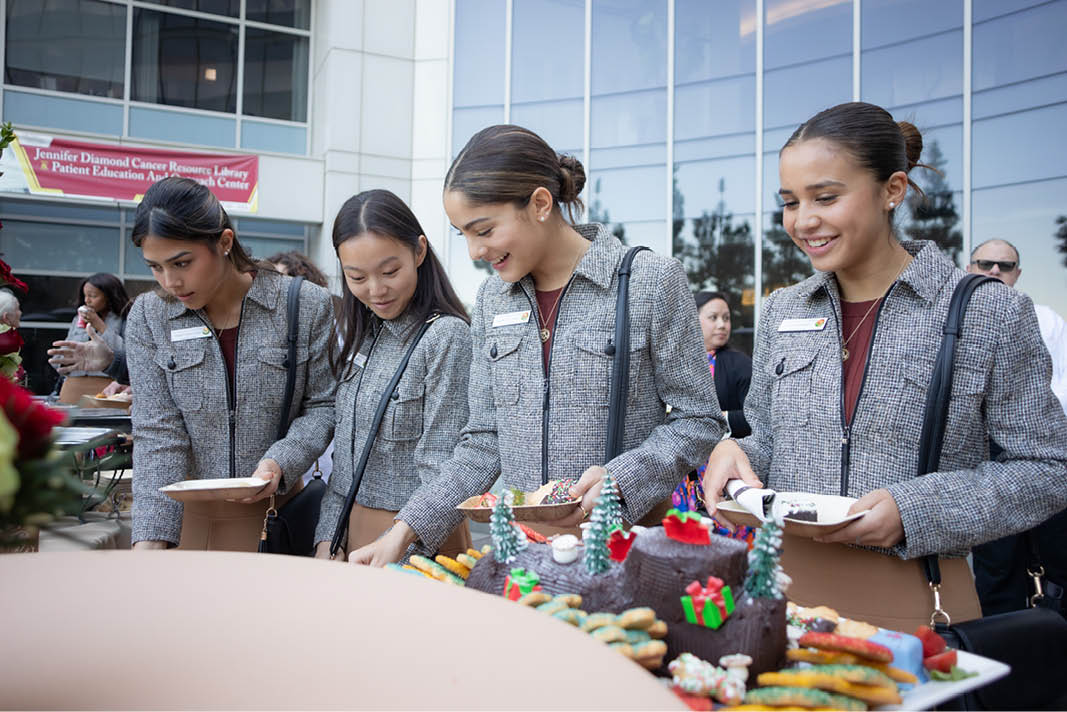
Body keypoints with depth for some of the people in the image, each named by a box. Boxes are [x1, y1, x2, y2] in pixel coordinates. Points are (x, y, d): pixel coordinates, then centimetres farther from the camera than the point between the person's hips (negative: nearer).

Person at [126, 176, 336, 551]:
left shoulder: (306, 305, -9)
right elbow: (157, 433, -7)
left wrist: (280, 462, -20)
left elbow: (323, 405, -3)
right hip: (183, 513, 1)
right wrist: (150, 537, -16)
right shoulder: (148, 317, -3)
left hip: (273, 509, -1)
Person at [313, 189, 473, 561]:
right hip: (352, 532, 7)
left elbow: (441, 470, -19)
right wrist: (327, 539, 6)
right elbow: (346, 453, 11)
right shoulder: (363, 336, 7)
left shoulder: (446, 336, -16)